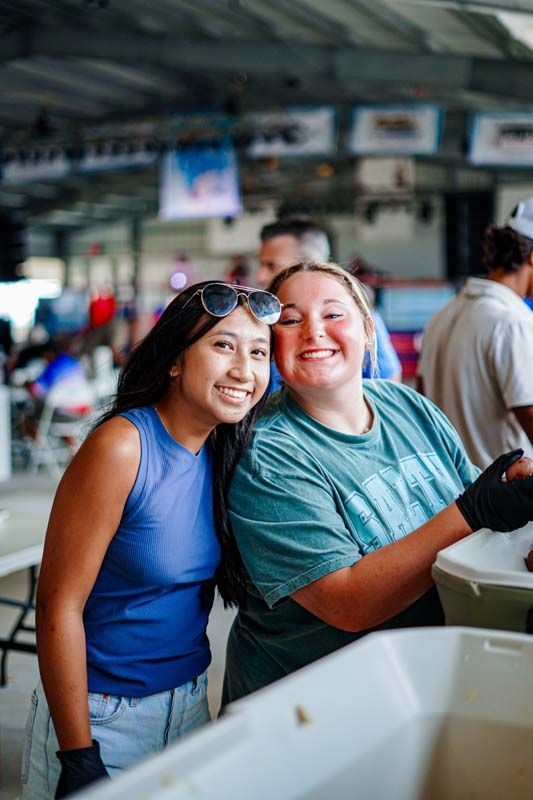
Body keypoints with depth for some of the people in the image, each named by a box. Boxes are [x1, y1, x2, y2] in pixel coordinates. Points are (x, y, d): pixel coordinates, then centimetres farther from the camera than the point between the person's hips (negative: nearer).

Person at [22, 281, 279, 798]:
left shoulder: (227, 453, -2)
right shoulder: (121, 448, -21)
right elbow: (58, 605, -20)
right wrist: (80, 758, -18)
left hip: (190, 698, 6)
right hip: (100, 713, -6)